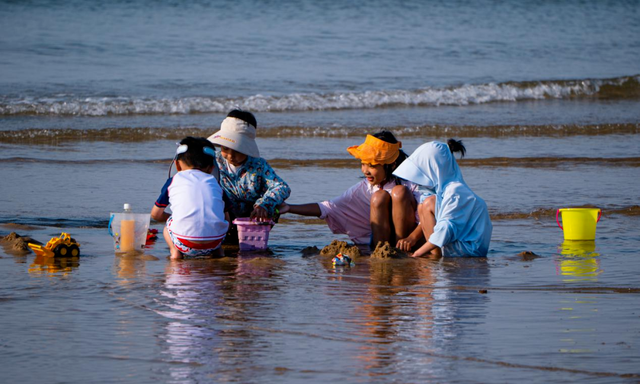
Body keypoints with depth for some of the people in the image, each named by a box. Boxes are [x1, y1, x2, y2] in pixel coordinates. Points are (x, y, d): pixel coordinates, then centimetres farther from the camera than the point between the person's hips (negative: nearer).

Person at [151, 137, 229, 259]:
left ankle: (175, 251, 4)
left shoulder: (173, 181, 17)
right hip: (214, 242, 2)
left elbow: (156, 214, 26)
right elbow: (225, 216, 27)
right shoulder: (213, 182, 23)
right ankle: (218, 252, 14)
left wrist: (170, 217, 49)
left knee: (168, 226, 31)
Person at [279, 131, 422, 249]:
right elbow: (327, 208, -5)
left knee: (399, 191, -23)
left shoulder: (409, 184, -12)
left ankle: (401, 249, -16)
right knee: (379, 196, -22)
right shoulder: (363, 189, -3)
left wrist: (412, 238, -35)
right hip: (382, 237, 2)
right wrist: (289, 208, -13)